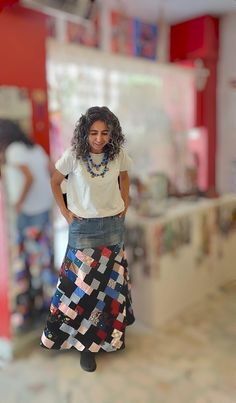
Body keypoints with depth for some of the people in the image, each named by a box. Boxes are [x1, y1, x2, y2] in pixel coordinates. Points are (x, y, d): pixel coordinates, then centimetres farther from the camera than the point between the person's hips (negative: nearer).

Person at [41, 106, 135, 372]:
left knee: (112, 281, 13)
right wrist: (65, 212, -3)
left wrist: (124, 204, 6)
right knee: (83, 284, 2)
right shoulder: (73, 155, -15)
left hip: (113, 225, 3)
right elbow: (55, 182, 0)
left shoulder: (118, 155, -7)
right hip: (83, 228, -2)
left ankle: (111, 333, 36)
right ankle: (86, 343, 20)